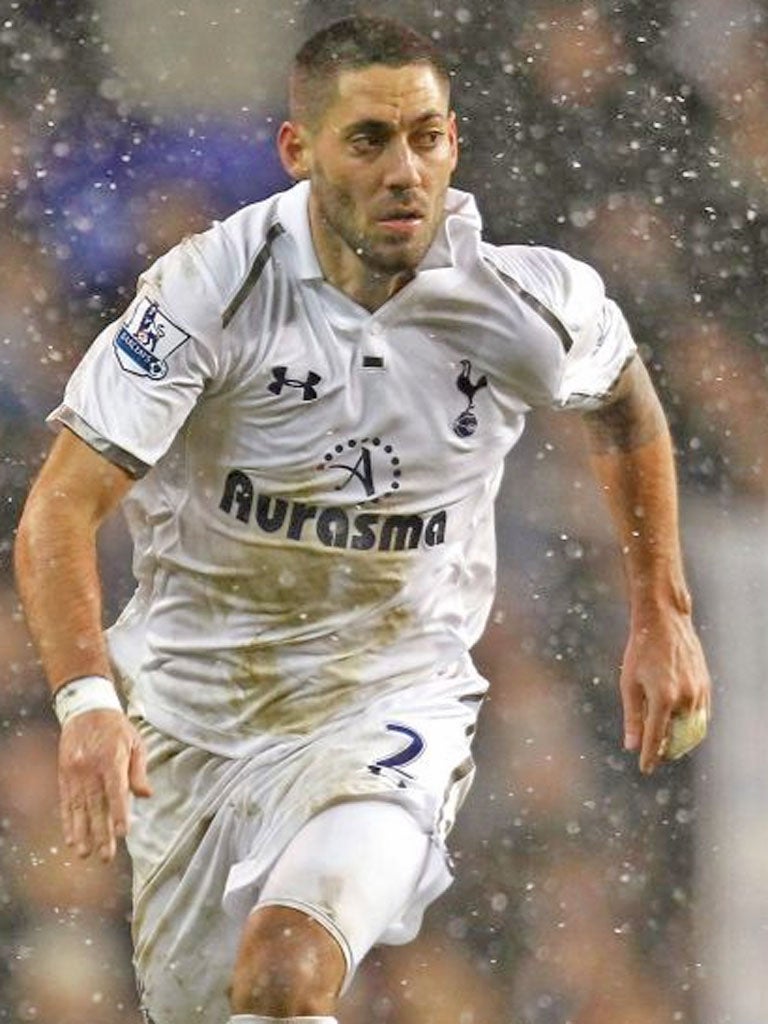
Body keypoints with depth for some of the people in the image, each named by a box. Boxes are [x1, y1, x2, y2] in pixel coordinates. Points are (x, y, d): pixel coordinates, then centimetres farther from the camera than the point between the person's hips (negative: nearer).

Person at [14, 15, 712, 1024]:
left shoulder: (530, 302, -15)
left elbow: (625, 405, 10)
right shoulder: (209, 289, -21)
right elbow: (62, 506, -26)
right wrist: (87, 698, -41)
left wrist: (662, 617, 13)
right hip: (195, 703, 1)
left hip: (390, 703, -1)